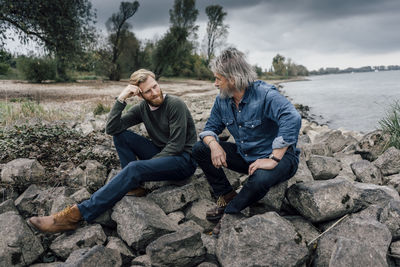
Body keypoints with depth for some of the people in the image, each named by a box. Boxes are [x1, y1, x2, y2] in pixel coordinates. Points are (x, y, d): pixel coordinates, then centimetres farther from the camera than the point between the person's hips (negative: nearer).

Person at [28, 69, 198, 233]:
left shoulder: (175, 105, -14)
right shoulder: (142, 108, 4)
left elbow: (176, 145, -18)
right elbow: (111, 129, -5)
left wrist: (146, 164, -17)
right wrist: (121, 99, -16)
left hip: (184, 160, -7)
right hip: (161, 155, 7)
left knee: (134, 169, -32)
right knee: (121, 135, -3)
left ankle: (78, 214, -34)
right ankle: (133, 185, -11)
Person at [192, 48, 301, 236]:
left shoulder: (265, 94, -22)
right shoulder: (222, 100, 0)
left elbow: (292, 119, -37)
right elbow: (211, 127, 7)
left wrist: (273, 160, -39)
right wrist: (214, 145, -19)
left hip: (278, 157, -6)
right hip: (245, 157, 7)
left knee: (260, 179, -40)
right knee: (200, 148, -5)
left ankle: (229, 212, -11)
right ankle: (227, 197, -2)